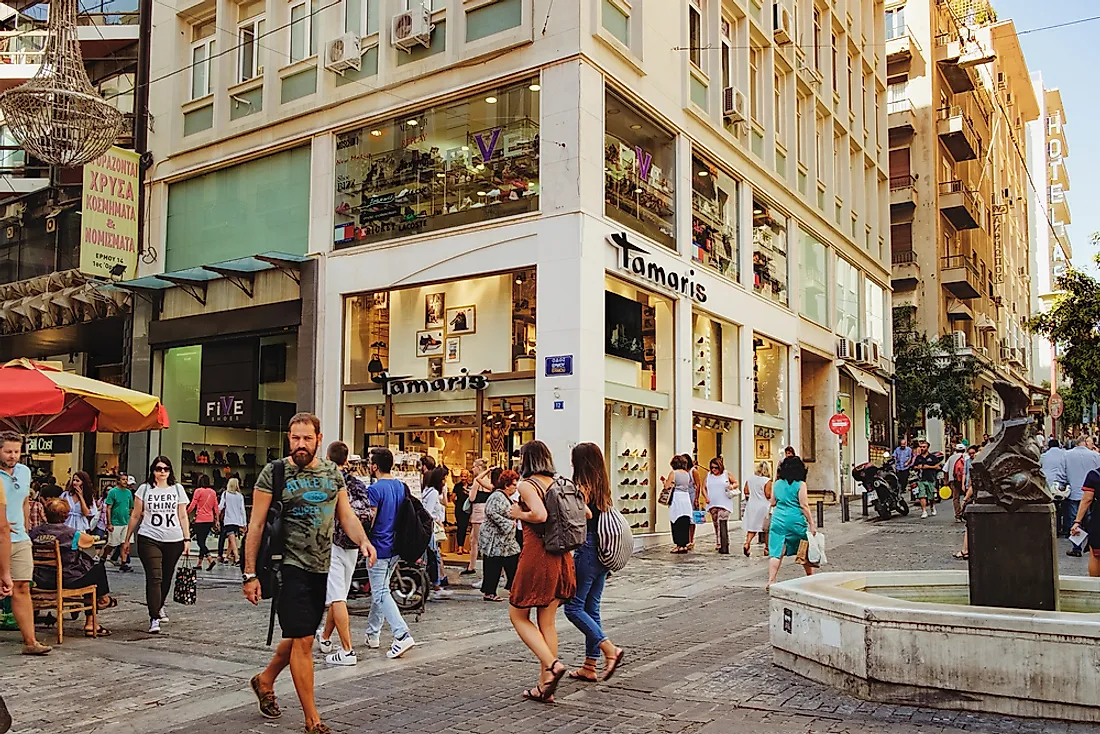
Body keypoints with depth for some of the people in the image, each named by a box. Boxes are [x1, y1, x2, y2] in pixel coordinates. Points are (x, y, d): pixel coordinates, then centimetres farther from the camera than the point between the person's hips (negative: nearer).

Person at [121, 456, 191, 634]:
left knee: (166, 578, 13)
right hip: (149, 539, -2)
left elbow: (183, 516, 10)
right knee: (154, 578, -12)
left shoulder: (177, 489, 9)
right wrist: (127, 540, 9)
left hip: (174, 541, 2)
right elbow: (135, 516, 9)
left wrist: (187, 539, 4)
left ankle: (159, 607, 38)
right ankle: (154, 619, -10)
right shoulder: (144, 489, 5)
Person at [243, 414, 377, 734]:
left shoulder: (332, 472, 8)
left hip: (321, 567, 6)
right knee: (303, 640, -5)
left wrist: (363, 540, -11)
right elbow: (256, 525, -7)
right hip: (289, 566, -5)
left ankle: (265, 681, 45)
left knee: (298, 636, 19)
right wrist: (250, 574, -10)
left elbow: (346, 515, 9)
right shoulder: (274, 473, -7)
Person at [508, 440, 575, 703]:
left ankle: (552, 664, -8)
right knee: (547, 622, 13)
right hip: (561, 557, 7)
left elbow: (540, 515, -27)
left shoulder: (527, 484, -10)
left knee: (518, 615, 10)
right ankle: (545, 687, 16)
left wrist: (518, 514, -9)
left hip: (537, 555, -7)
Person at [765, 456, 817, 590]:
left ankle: (771, 580, -10)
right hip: (796, 521, -3)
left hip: (778, 520, 3)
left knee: (777, 552, 0)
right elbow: (804, 506, -9)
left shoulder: (776, 484, 7)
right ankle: (811, 578, 27)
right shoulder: (800, 484, -5)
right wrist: (811, 523, -5)